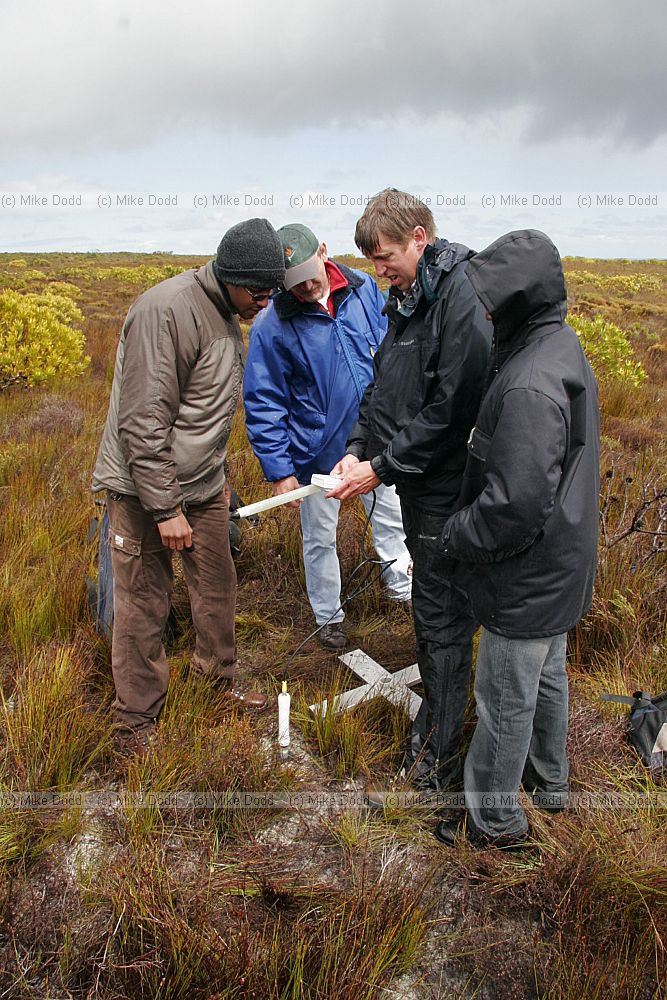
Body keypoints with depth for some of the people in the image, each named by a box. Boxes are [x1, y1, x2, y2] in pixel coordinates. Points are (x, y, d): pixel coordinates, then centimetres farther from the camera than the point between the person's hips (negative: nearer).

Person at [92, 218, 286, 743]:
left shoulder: (226, 313, 7)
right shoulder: (165, 310, -23)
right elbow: (142, 422, -25)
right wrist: (165, 508, -21)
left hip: (205, 483, 8)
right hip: (146, 489, -8)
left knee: (218, 586, 16)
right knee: (144, 606, 3)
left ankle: (220, 675, 39)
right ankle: (138, 724, 19)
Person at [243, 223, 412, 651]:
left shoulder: (364, 288, -7)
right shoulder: (271, 326, -17)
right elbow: (263, 405, -12)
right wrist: (279, 470, -14)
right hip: (317, 452, -3)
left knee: (392, 520, 20)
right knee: (320, 538, 15)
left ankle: (403, 588, 46)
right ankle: (329, 616, 37)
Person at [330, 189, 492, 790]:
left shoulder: (464, 299, -19)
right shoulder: (407, 297, 11)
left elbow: (451, 407, -24)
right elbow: (385, 384, 15)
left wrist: (381, 468, -19)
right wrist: (358, 447, 1)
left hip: (448, 488, -9)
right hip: (415, 481, 9)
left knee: (443, 616, 1)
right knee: (428, 603, 20)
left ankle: (440, 758, 16)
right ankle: (433, 715, 38)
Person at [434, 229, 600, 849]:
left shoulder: (530, 387, -31)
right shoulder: (562, 347, 2)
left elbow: (516, 506, -33)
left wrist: (454, 536, -15)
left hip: (526, 581, -10)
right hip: (561, 565, 10)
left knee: (504, 702, 8)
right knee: (546, 677, 27)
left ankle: (496, 820, 29)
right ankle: (548, 780, 49)